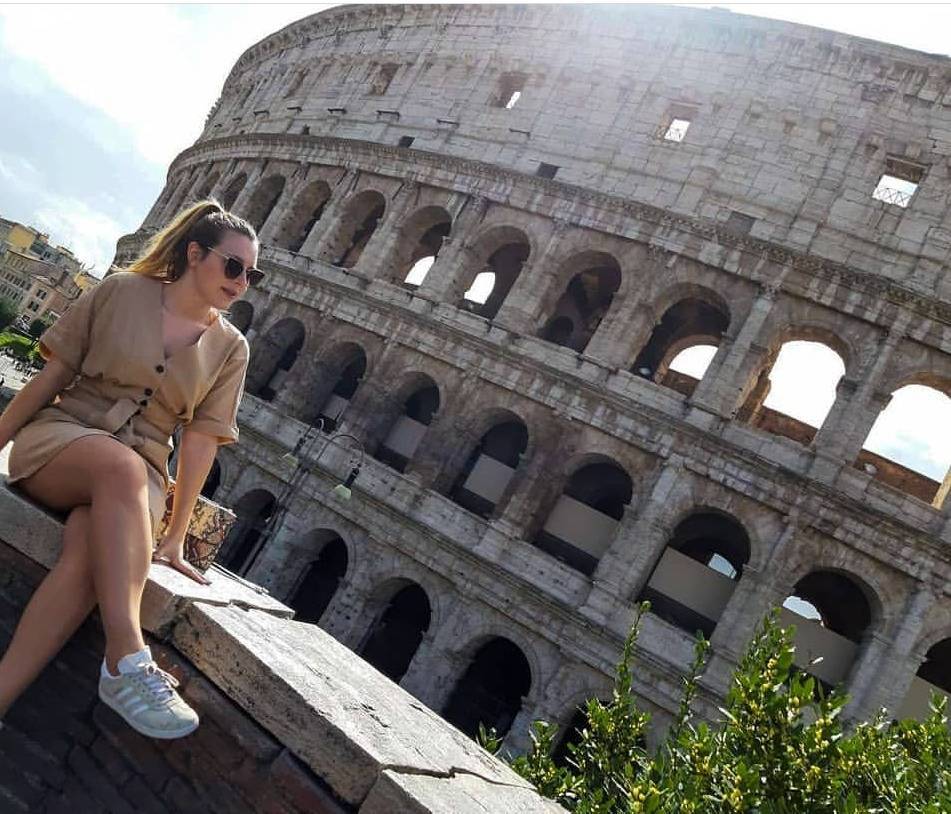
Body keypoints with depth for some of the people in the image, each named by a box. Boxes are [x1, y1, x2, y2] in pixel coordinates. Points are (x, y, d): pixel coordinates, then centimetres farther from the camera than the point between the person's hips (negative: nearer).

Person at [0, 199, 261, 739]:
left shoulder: (230, 349, 4)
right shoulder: (121, 291, -1)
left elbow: (200, 442, 0)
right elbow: (52, 376, 1)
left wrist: (174, 538, -3)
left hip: (137, 477, 2)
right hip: (57, 436, -1)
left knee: (89, 549, -33)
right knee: (124, 466, -37)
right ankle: (128, 661, -43)